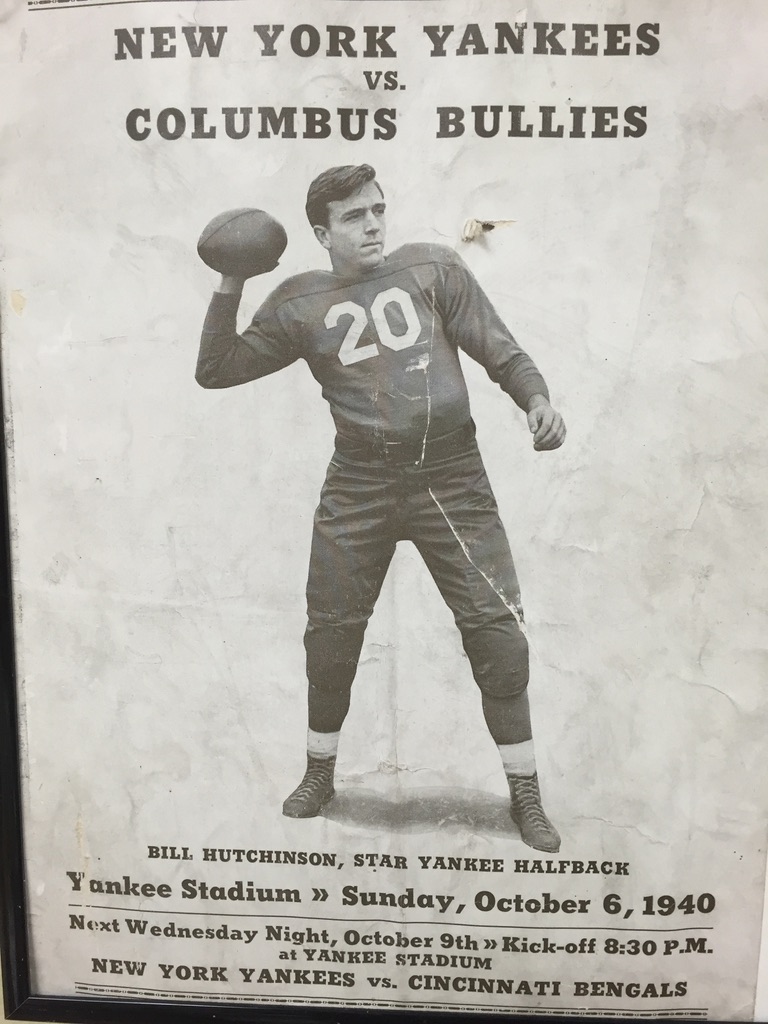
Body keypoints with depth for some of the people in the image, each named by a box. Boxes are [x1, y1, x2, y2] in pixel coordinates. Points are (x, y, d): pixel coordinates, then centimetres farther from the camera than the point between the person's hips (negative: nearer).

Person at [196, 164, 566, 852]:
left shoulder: (430, 268, 7)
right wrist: (229, 289, 1)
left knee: (497, 629, -4)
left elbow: (499, 348, 6)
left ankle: (526, 796, 16)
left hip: (452, 478, -1)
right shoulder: (301, 303, 9)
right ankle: (320, 774, 34)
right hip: (359, 488, 1)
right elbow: (215, 371, 11)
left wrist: (536, 398, -13)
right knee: (331, 631, 8)